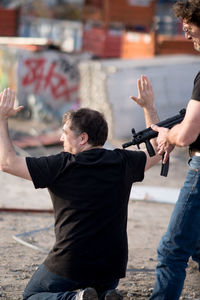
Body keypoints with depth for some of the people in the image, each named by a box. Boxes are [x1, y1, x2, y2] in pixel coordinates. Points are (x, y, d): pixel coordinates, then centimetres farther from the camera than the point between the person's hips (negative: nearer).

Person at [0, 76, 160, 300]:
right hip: (112, 269, 4)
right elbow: (157, 151, 22)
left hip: (69, 266, -4)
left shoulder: (62, 166, -11)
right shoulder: (122, 163, 1)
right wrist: (149, 107, 28)